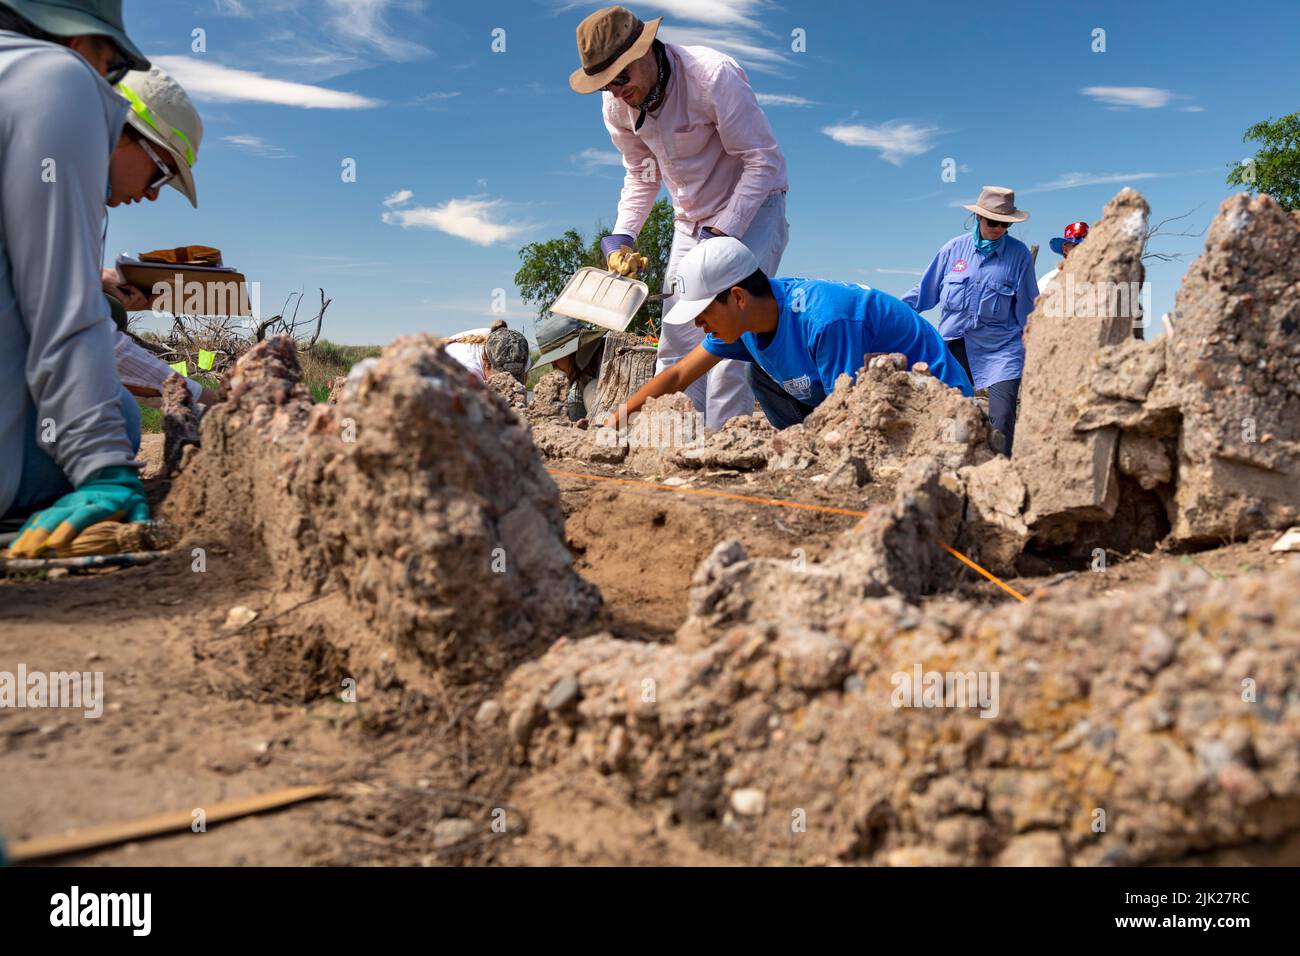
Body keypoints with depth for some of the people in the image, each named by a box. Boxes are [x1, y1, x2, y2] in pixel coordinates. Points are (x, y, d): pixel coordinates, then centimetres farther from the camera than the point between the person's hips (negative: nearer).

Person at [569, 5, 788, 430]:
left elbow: (763, 162, -21)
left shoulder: (713, 75, -25)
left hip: (752, 208, -6)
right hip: (691, 220, 6)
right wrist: (622, 235, -6)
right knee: (676, 344, 1)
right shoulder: (617, 104, -6)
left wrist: (721, 233, -28)